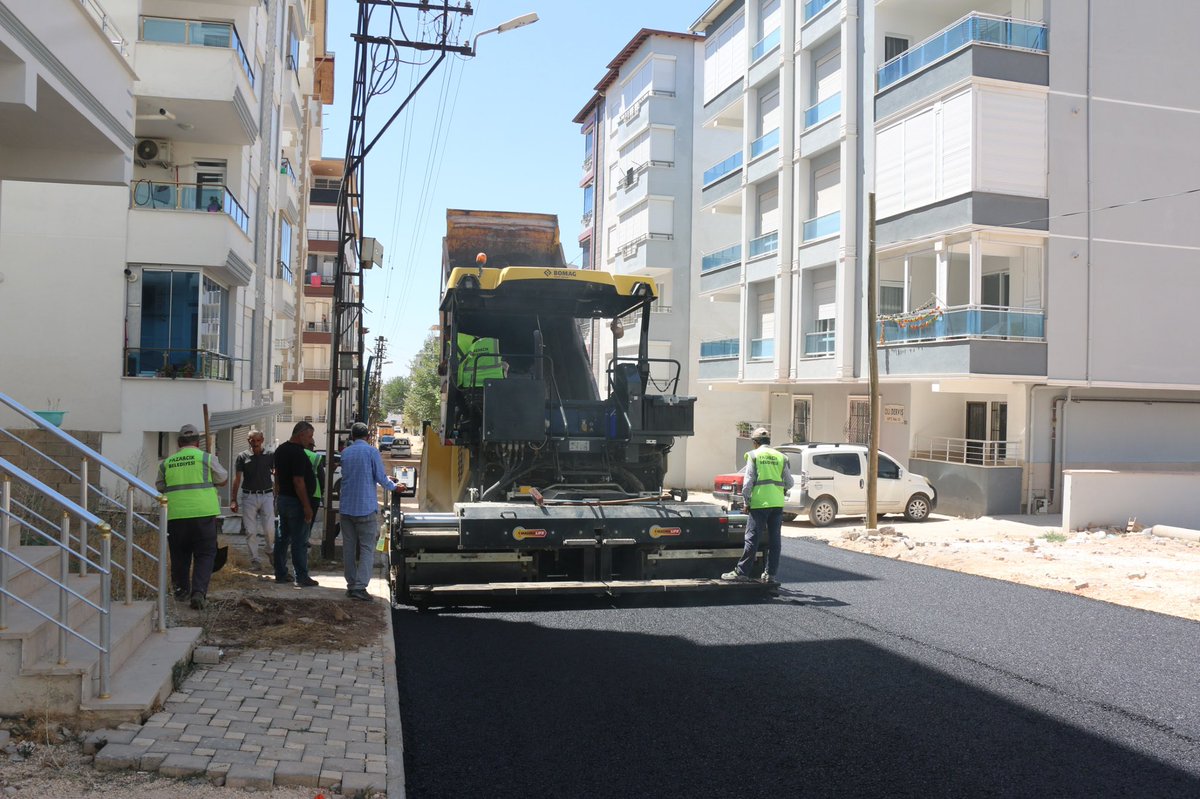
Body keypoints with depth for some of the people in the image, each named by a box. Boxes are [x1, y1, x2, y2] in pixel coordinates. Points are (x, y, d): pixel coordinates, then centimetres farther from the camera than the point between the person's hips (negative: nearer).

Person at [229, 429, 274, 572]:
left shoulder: (270, 455, 6)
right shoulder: (242, 456, 5)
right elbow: (237, 478, 5)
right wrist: (233, 500, 0)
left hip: (266, 496, 0)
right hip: (248, 496, 0)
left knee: (269, 529, -7)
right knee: (251, 531, 0)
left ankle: (270, 550, 21)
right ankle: (255, 560, 8)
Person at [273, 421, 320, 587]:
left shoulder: (280, 449, 10)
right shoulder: (298, 453, -20)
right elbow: (298, 481, -24)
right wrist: (307, 506, -21)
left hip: (282, 499, 10)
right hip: (296, 502, -10)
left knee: (282, 538, 14)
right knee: (299, 541, -4)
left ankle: (280, 574, 22)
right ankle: (302, 578, 0)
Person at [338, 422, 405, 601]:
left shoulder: (345, 453, 9)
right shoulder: (372, 452, -7)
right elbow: (381, 478, -6)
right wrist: (394, 487, 13)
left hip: (346, 508, 5)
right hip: (366, 508, -5)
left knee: (349, 547, 11)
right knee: (367, 548, -3)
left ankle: (351, 585, 16)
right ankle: (359, 586, -12)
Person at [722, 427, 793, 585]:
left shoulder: (754, 455, 0)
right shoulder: (780, 457, 10)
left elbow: (748, 481, -5)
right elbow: (790, 483, 10)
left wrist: (746, 501, 3)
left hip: (759, 503, -3)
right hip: (777, 503, 4)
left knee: (752, 538, -2)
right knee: (775, 540, 7)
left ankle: (741, 572, 0)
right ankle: (770, 574, 9)